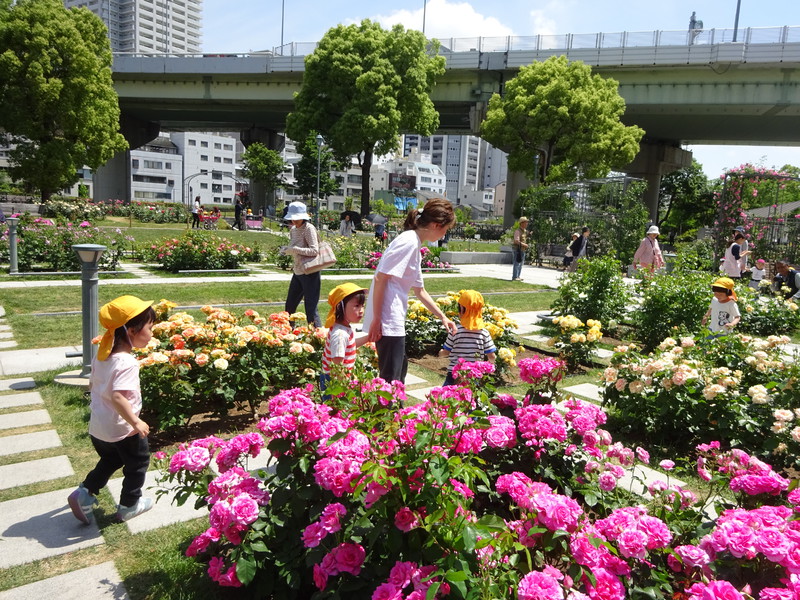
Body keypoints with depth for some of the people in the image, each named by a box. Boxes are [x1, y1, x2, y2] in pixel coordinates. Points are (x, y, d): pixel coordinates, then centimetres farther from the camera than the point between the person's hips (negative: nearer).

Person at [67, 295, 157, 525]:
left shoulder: (102, 354, -1)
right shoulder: (127, 363, -29)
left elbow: (93, 384, 12)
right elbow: (118, 397, -38)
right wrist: (136, 422, -32)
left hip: (98, 426, 8)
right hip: (122, 429, -8)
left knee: (111, 460, 31)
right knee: (138, 462, 16)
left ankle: (84, 494, 25)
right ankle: (129, 506, 28)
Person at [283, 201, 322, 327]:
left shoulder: (309, 228, -13)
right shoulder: (293, 230, 10)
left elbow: (314, 250, -22)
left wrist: (295, 250, -24)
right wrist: (287, 250, -1)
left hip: (310, 274, -9)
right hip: (297, 272, 9)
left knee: (311, 309, -8)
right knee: (289, 307, 17)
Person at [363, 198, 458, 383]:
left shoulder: (415, 244, 17)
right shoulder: (409, 241, -14)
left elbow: (419, 290, 24)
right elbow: (380, 279, -20)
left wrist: (442, 317, 23)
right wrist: (376, 319, -19)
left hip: (395, 320, 10)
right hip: (387, 321, -10)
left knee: (400, 368, 22)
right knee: (391, 378, -3)